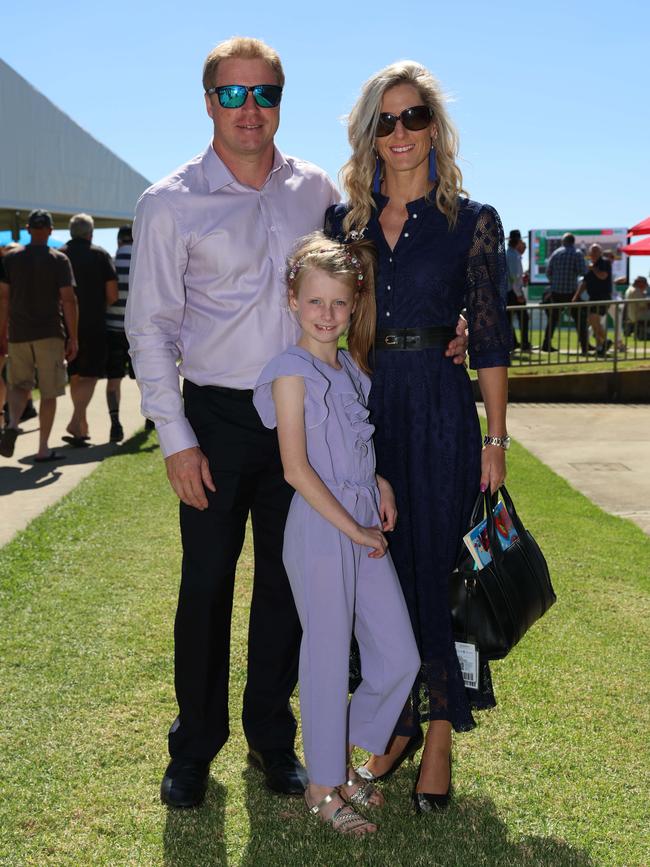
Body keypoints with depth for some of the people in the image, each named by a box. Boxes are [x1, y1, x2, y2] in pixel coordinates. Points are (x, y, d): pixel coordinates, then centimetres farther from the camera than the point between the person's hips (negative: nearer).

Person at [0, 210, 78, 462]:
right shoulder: (59, 260, -3)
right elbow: (68, 301, -7)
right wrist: (73, 338, -1)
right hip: (50, 334, -2)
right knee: (49, 392, 5)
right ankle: (43, 449, 6)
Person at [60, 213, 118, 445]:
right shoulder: (100, 255, -3)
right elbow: (112, 294, -7)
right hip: (93, 324, -4)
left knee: (75, 376, 15)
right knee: (90, 375, -2)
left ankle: (83, 426, 22)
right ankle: (75, 423, -20)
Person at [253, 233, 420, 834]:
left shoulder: (352, 367, 10)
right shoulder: (293, 373, -12)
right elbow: (297, 469, -16)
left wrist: (380, 483, 2)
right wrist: (355, 530, -13)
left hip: (366, 527, 7)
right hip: (320, 530, -7)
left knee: (401, 657, 10)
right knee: (328, 661, 5)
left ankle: (351, 760, 31)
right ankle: (323, 787, 23)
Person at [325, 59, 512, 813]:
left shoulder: (471, 221, 0)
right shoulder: (344, 221, 8)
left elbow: (491, 339, -1)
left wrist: (495, 439, -4)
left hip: (440, 414, -3)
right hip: (360, 407, 3)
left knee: (436, 568, 2)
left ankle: (439, 737, 18)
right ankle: (397, 726, 26)